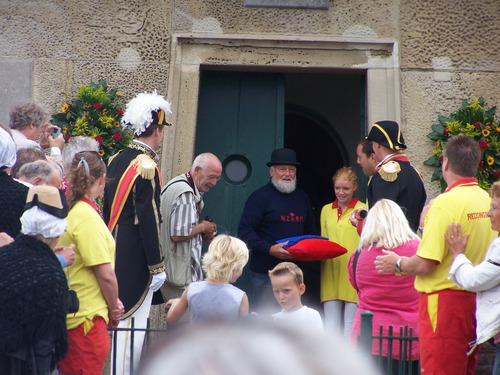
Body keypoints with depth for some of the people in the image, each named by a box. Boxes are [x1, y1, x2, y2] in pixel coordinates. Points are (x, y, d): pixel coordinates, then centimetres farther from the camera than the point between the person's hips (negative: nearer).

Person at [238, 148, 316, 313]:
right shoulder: (260, 196, -3)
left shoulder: (302, 198, 18)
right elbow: (245, 231, -10)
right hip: (265, 273, -6)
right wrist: (269, 249, -22)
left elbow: (310, 232, 27)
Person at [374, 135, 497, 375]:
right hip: (475, 299, 8)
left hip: (444, 300, -8)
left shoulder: (446, 203, -18)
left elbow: (425, 265, -21)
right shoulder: (487, 200, 4)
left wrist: (397, 263, -1)